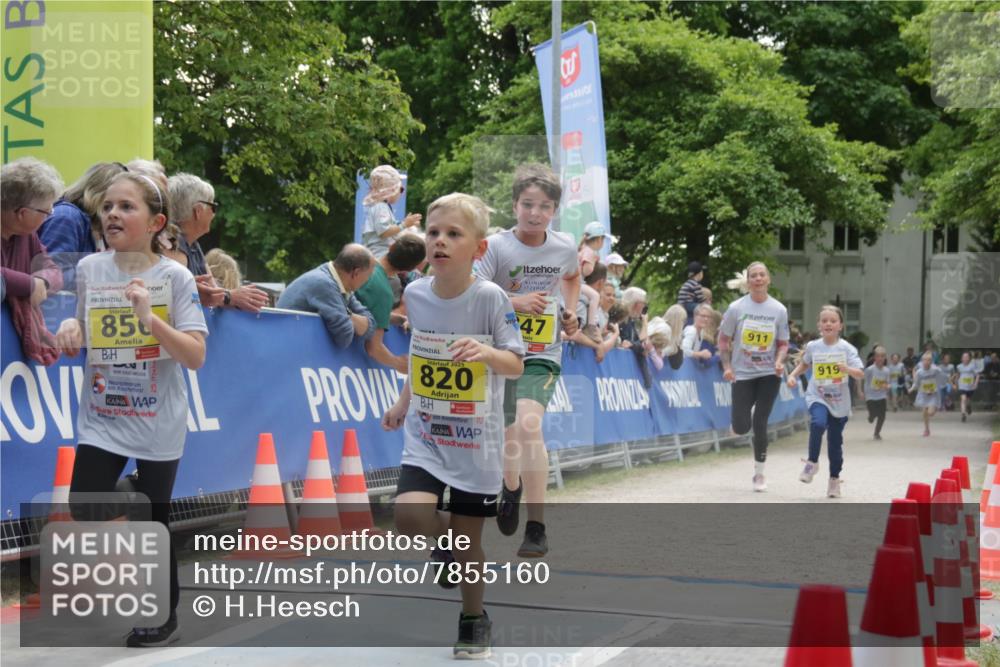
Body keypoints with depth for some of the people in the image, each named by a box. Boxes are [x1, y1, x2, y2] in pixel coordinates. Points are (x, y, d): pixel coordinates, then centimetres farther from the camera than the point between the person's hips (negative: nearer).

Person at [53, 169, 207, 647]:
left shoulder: (174, 277, -12)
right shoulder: (89, 269, 0)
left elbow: (196, 357, -16)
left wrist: (149, 318, -28)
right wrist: (71, 330, -8)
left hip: (156, 423, -3)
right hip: (100, 417, 3)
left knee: (153, 522, 6)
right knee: (83, 513, -6)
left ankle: (164, 618, 25)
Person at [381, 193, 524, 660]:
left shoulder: (490, 298, -14)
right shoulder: (415, 294, -1)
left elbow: (516, 365, -12)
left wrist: (488, 353, -32)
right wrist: (403, 403, 15)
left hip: (475, 439, -3)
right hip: (424, 434, 3)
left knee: (468, 540, 5)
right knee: (410, 517, -19)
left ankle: (474, 621, 29)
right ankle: (446, 535, 17)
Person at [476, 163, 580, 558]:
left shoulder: (565, 247, -2)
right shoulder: (497, 246, -12)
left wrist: (570, 311, 8)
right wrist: (515, 302, -30)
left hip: (543, 356, 0)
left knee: (529, 424, -24)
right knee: (511, 439, 9)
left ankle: (536, 529, -20)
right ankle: (511, 487, 47)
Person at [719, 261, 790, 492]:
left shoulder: (778, 309, -3)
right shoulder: (736, 307, -6)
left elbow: (783, 343, 5)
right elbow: (723, 339, 3)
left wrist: (779, 361, -15)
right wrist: (727, 366, -8)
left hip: (769, 374, 0)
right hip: (742, 374, 0)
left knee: (760, 425, -3)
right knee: (741, 427, -7)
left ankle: (759, 474, 12)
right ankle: (741, 418, 33)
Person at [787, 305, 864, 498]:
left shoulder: (847, 348, -8)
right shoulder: (813, 347, -1)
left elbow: (860, 374, -12)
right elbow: (804, 364, 20)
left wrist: (847, 369, -31)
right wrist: (792, 375, 5)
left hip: (839, 402, 0)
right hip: (817, 397, 0)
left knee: (835, 442, 7)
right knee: (818, 423, -30)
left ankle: (834, 479, 26)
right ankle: (812, 462, -10)